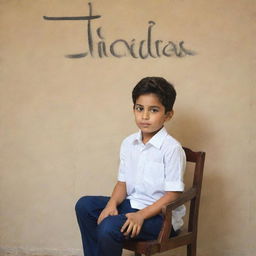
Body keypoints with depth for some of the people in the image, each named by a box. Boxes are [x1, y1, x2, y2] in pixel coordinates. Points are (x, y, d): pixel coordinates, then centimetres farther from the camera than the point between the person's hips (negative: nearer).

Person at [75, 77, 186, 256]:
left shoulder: (172, 148, -16)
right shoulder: (129, 143, 6)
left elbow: (173, 194, -17)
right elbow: (123, 182, 9)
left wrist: (141, 215, -24)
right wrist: (112, 204, -11)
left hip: (161, 213, -7)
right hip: (132, 203, 7)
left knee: (108, 227, -27)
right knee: (84, 205, -4)